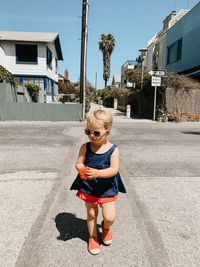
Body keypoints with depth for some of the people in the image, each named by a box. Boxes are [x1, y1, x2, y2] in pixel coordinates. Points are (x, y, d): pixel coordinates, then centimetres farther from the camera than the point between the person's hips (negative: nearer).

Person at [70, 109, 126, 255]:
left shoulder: (113, 149, -16)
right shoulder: (85, 147, -10)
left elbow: (114, 169, -22)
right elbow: (79, 163, -7)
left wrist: (98, 173, -37)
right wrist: (82, 170, -30)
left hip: (107, 188, -1)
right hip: (88, 187, 2)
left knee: (110, 217, -3)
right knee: (91, 214, 16)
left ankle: (106, 227, 35)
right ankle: (92, 236, 43)